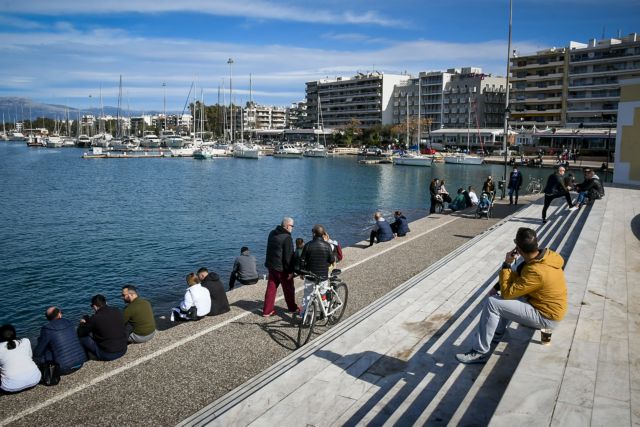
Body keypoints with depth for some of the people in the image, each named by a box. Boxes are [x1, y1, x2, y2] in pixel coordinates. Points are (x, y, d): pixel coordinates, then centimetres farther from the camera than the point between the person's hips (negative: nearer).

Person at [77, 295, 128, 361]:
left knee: (83, 338, 8)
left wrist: (82, 323, 22)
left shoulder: (95, 318, -15)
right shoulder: (118, 312, 0)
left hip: (108, 355, -6)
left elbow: (80, 333, 0)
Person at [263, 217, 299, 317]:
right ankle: (292, 308, 27)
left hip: (271, 265, 7)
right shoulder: (287, 238, -20)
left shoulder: (272, 233, 7)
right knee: (288, 288, 11)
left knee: (271, 288, 11)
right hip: (282, 268, -7)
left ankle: (267, 310, 12)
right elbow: (288, 256, -20)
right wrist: (290, 271, -15)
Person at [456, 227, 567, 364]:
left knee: (491, 303, -16)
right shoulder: (547, 255, -5)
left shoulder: (536, 272, -33)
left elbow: (507, 292, -24)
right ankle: (497, 332, 27)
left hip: (545, 317, -9)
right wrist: (497, 286, 2)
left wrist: (506, 265, -18)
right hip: (547, 306, 9)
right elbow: (519, 275, 9)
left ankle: (479, 352, -6)